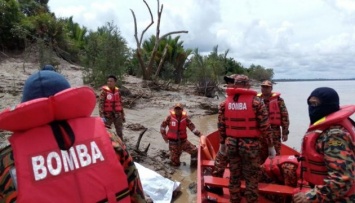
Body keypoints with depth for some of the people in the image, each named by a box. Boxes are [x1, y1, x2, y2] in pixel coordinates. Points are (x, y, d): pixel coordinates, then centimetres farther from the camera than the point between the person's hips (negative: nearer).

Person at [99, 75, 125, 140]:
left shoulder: (117, 91, 6)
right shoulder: (104, 91, -9)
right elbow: (101, 103, -14)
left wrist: (122, 115, 14)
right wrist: (102, 116, -22)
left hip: (117, 115, 4)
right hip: (108, 115, -4)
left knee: (119, 132, 12)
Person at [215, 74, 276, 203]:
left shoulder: (225, 103, 3)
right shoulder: (256, 102, -8)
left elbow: (221, 126, 7)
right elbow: (265, 127, -9)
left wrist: (222, 143, 18)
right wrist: (271, 146, 1)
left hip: (231, 144, 4)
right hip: (250, 145, -4)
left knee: (234, 176, 17)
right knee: (251, 179, 9)